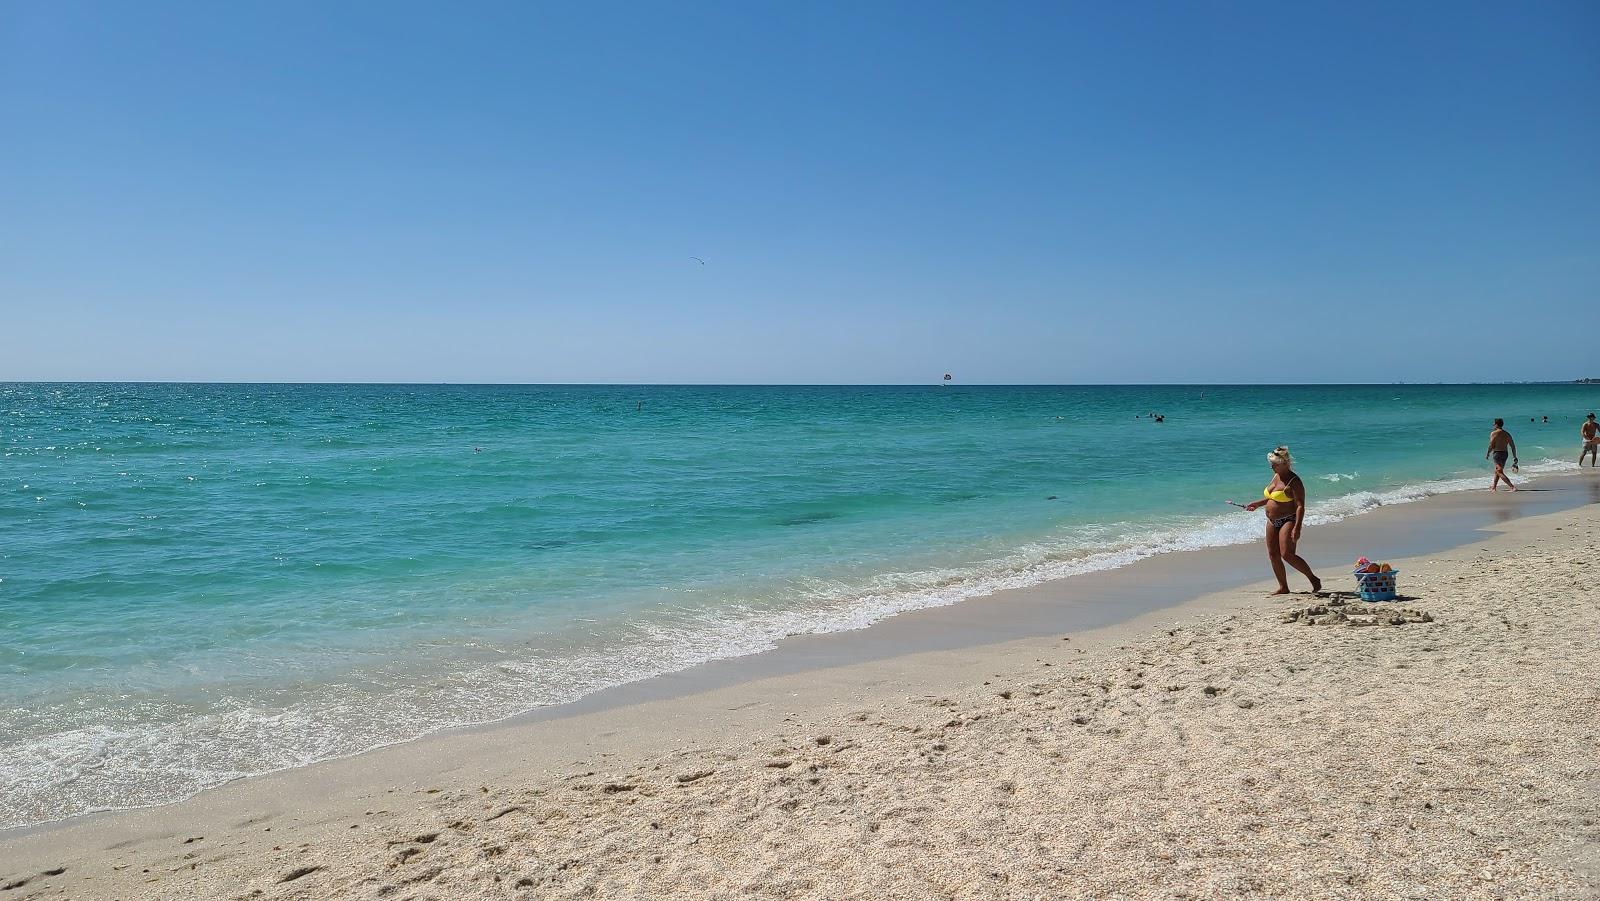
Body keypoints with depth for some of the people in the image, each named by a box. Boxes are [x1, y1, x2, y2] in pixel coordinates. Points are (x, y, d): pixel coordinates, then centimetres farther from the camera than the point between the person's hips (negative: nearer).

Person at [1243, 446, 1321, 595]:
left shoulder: (1294, 481, -15)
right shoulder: (1276, 476, 11)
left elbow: (1300, 506, -19)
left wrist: (1297, 528, -27)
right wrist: (1257, 504, 21)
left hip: (1288, 521, -9)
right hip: (1273, 521, 9)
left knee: (1287, 555, -17)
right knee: (1273, 556, 6)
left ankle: (1314, 579, -1)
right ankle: (1283, 587, 14)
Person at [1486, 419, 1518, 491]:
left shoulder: (1494, 433, -9)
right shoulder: (1507, 434, 10)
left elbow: (1491, 446, -13)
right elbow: (1513, 446, 10)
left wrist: (1487, 454, 1)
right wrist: (1514, 457, 14)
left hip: (1497, 453, -7)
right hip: (1505, 453, 7)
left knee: (1500, 472, -9)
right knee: (1497, 471, 23)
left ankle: (1512, 486, -21)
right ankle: (1494, 487, 33)